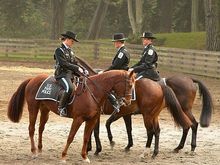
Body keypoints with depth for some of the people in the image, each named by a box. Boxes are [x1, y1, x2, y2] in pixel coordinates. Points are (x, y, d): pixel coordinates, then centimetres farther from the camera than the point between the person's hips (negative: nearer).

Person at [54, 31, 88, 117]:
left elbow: (75, 63, 21)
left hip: (71, 74, 9)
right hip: (62, 74, -9)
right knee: (70, 88, -34)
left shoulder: (70, 51, 21)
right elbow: (64, 63, -17)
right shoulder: (59, 50, -5)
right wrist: (77, 68, -20)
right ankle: (61, 107, -26)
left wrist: (83, 70, 4)